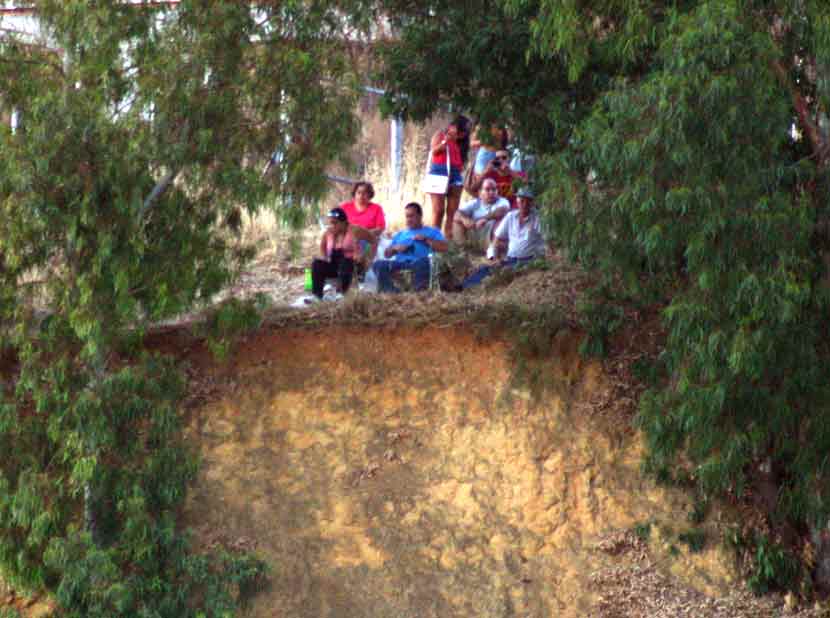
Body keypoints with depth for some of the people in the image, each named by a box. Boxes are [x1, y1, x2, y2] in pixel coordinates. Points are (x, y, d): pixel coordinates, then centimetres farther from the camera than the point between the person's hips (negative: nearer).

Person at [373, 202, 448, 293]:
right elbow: (387, 254, 28)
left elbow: (444, 247, 6)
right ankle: (391, 292, -45)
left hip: (417, 263, -3)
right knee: (378, 264, -27)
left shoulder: (432, 231, 23)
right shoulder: (400, 235, 35)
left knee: (422, 262, -40)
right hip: (399, 264, 3)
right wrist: (394, 248, 7)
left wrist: (426, 239, 0)